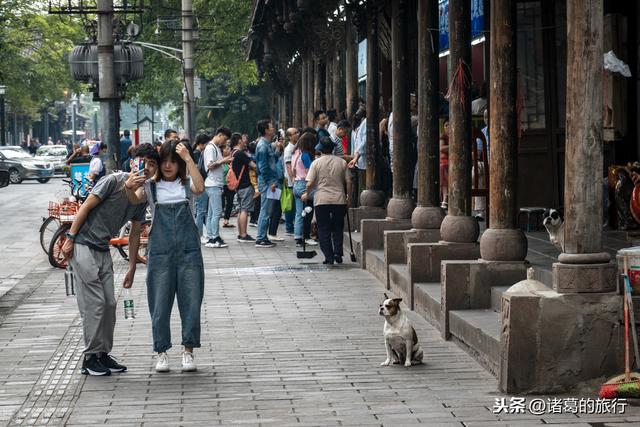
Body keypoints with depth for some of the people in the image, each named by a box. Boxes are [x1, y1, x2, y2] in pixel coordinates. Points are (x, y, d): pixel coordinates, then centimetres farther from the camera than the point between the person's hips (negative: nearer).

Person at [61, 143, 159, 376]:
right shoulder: (114, 181, -14)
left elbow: (135, 233, 15)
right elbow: (86, 207, -13)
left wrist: (132, 268, 15)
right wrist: (70, 239, -16)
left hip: (103, 250, 8)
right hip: (83, 245, -8)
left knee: (109, 304, 7)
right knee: (94, 303, -9)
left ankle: (103, 354, 17)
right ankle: (90, 358, -1)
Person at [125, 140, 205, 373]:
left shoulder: (186, 183, 8)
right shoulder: (150, 186, 6)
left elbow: (200, 188, -14)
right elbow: (134, 199, -11)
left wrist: (188, 158, -18)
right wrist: (129, 187, -32)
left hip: (188, 250, 1)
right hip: (160, 251, 0)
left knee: (191, 300, 1)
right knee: (160, 303, 2)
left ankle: (188, 351, 11)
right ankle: (162, 352, 12)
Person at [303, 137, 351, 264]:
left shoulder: (316, 163, -4)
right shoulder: (342, 162, 2)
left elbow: (310, 183, -8)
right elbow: (348, 181, 4)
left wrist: (306, 194, 10)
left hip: (321, 200, -2)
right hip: (339, 200, 2)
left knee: (324, 230, 5)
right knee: (338, 228, 15)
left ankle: (329, 257, 0)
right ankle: (338, 253, 3)